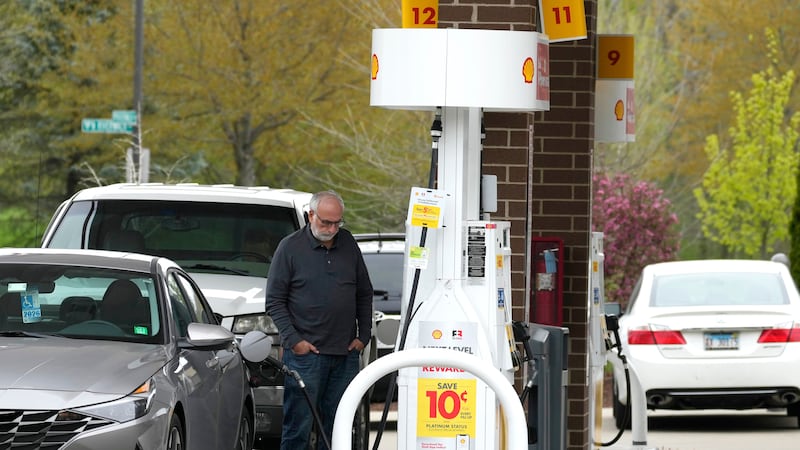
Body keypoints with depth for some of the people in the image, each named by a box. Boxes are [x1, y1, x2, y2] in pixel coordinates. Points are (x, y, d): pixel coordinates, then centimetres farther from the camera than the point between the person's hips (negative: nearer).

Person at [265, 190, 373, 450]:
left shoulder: (348, 244, 10)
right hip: (306, 352, -4)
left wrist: (364, 335, 10)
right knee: (298, 426, -5)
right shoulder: (290, 247, -2)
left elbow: (364, 294, 19)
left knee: (337, 428, 6)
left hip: (346, 353, 4)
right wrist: (293, 339, -10)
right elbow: (274, 301, -1)